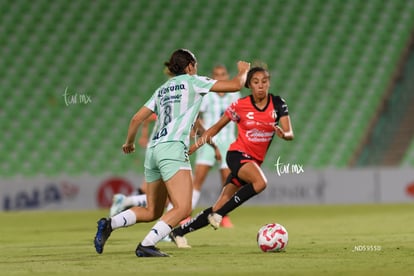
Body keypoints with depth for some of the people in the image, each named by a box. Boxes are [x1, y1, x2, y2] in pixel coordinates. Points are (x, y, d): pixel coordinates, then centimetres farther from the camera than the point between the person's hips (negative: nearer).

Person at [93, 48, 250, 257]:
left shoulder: (162, 89, 23)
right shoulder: (192, 81, 7)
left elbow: (137, 118, 21)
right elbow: (235, 85, 7)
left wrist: (129, 142, 38)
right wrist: (243, 71, 28)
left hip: (152, 150, 8)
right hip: (172, 149, -8)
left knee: (152, 212, 14)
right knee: (183, 208, -15)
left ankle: (109, 224, -3)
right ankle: (146, 246, -27)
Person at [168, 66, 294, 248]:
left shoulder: (278, 104, -2)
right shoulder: (240, 105, -7)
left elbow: (289, 134, -8)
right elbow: (217, 127, 4)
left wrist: (283, 134, -31)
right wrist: (195, 145, -1)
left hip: (255, 161, 4)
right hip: (237, 154, -4)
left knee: (221, 206, 1)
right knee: (260, 182, -35)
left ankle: (179, 232, 13)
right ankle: (218, 213, -24)